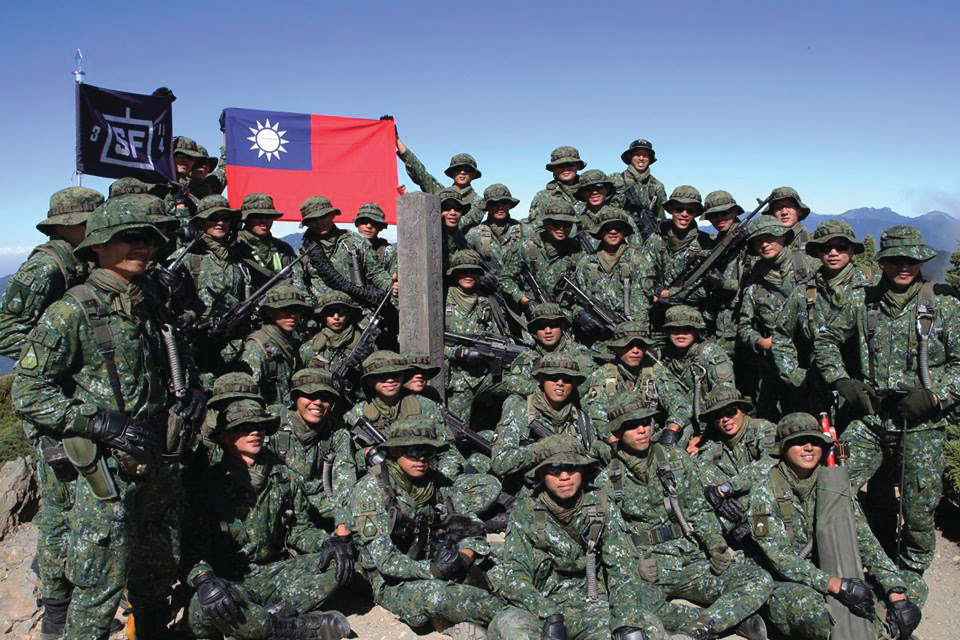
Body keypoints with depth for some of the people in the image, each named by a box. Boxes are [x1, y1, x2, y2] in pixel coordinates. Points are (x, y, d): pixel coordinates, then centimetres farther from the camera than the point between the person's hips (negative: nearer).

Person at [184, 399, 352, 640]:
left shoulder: (285, 479, 7)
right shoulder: (210, 482, -4)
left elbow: (299, 529, 11)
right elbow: (194, 544, -9)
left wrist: (328, 543, -11)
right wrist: (204, 578, -30)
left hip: (274, 573, 4)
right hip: (229, 580, -3)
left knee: (335, 562, -18)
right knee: (203, 609, -37)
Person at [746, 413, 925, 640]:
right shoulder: (765, 491, -13)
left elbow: (865, 540, -2)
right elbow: (779, 557, -21)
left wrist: (896, 595, -16)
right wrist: (835, 584, -33)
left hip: (835, 575, 5)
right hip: (787, 585, -5)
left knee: (914, 585, -4)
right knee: (805, 604, -38)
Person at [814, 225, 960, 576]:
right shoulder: (865, 303, 6)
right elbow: (825, 340, 16)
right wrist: (842, 381, 4)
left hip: (921, 424, -1)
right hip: (870, 418, 2)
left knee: (918, 510, 6)